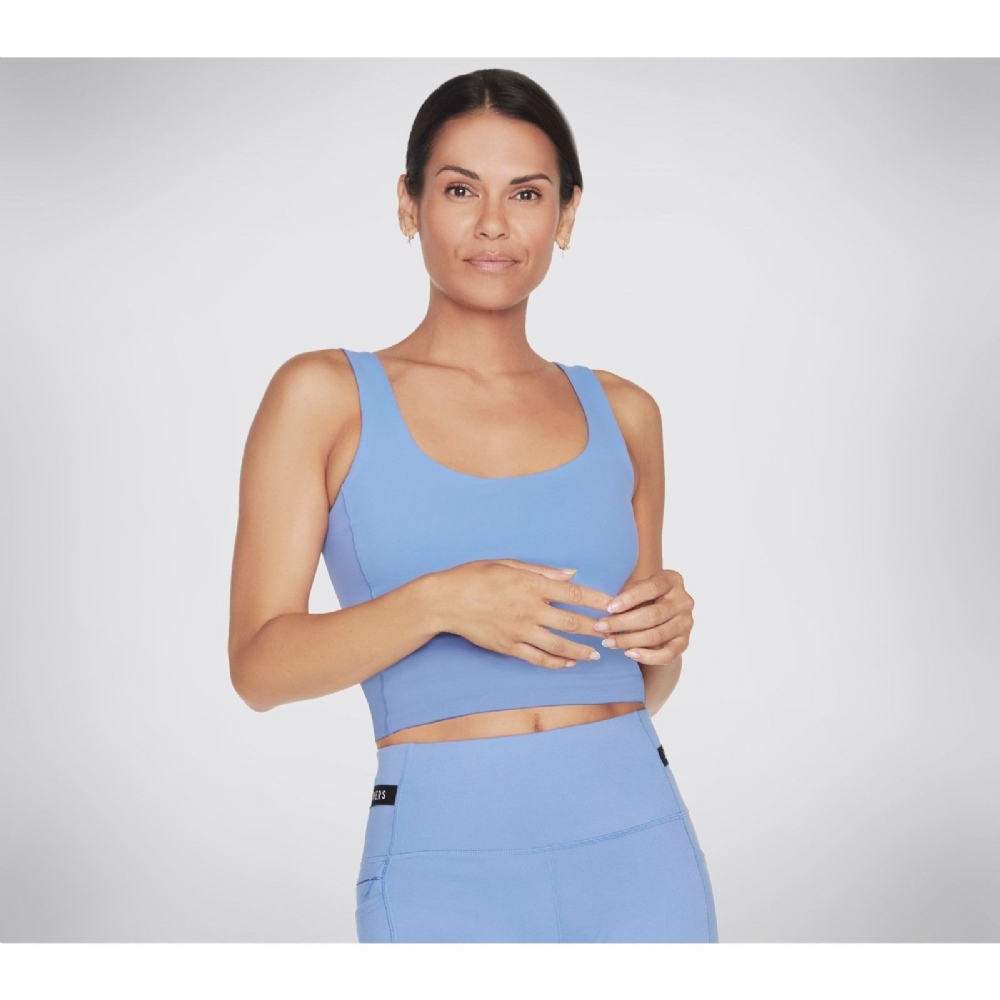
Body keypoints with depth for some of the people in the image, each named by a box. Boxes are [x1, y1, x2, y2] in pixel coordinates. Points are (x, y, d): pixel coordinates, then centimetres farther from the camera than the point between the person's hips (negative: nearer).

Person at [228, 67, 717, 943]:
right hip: (447, 865, -2)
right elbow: (260, 665, -5)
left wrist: (666, 632, -5)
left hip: (638, 847, 3)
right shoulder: (327, 396, 0)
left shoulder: (622, 413, 9)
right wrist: (439, 602, -19)